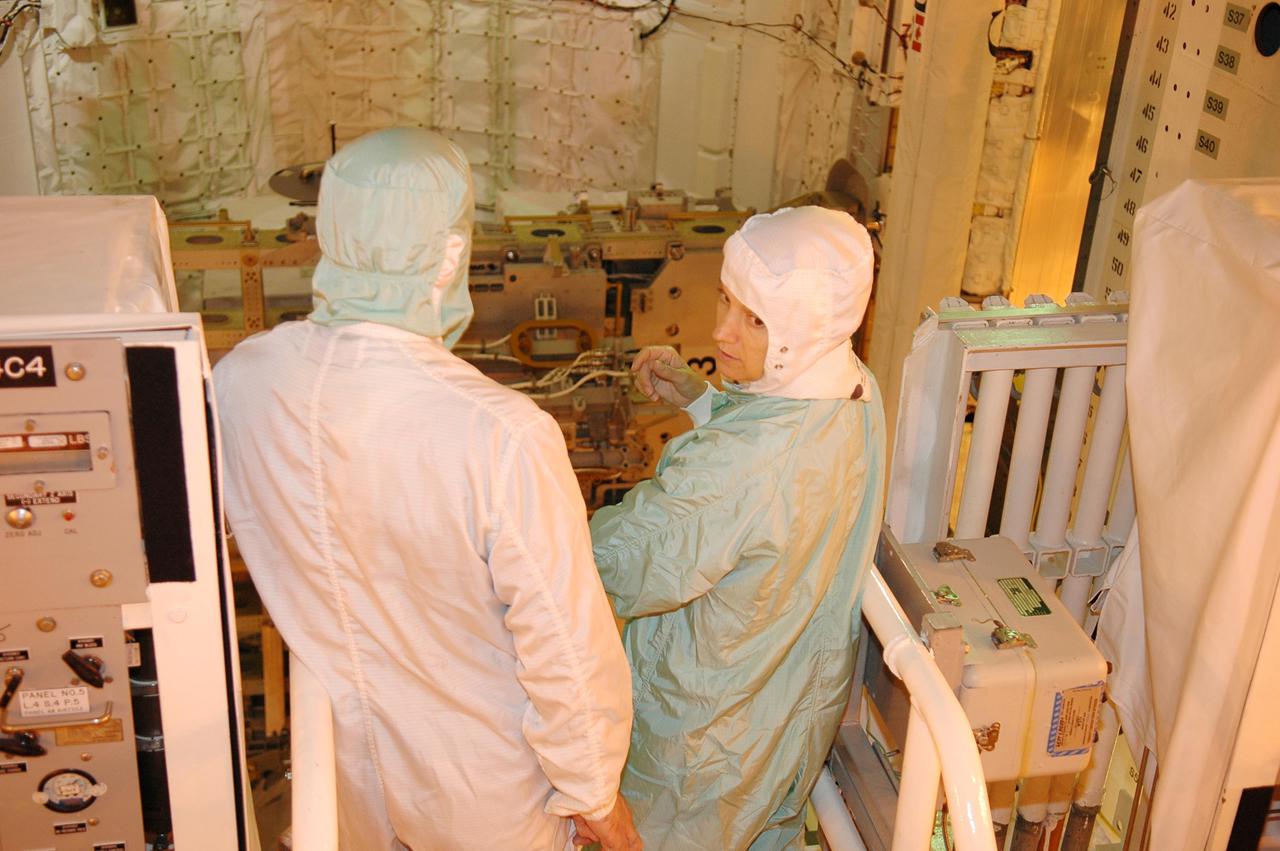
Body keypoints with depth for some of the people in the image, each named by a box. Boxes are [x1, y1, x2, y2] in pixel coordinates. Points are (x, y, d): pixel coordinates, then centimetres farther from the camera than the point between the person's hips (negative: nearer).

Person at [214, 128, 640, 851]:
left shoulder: (239, 381, -19)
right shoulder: (504, 438, -36)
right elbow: (566, 648, -26)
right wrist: (594, 792, -9)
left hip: (340, 759, 4)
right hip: (480, 789, -4)